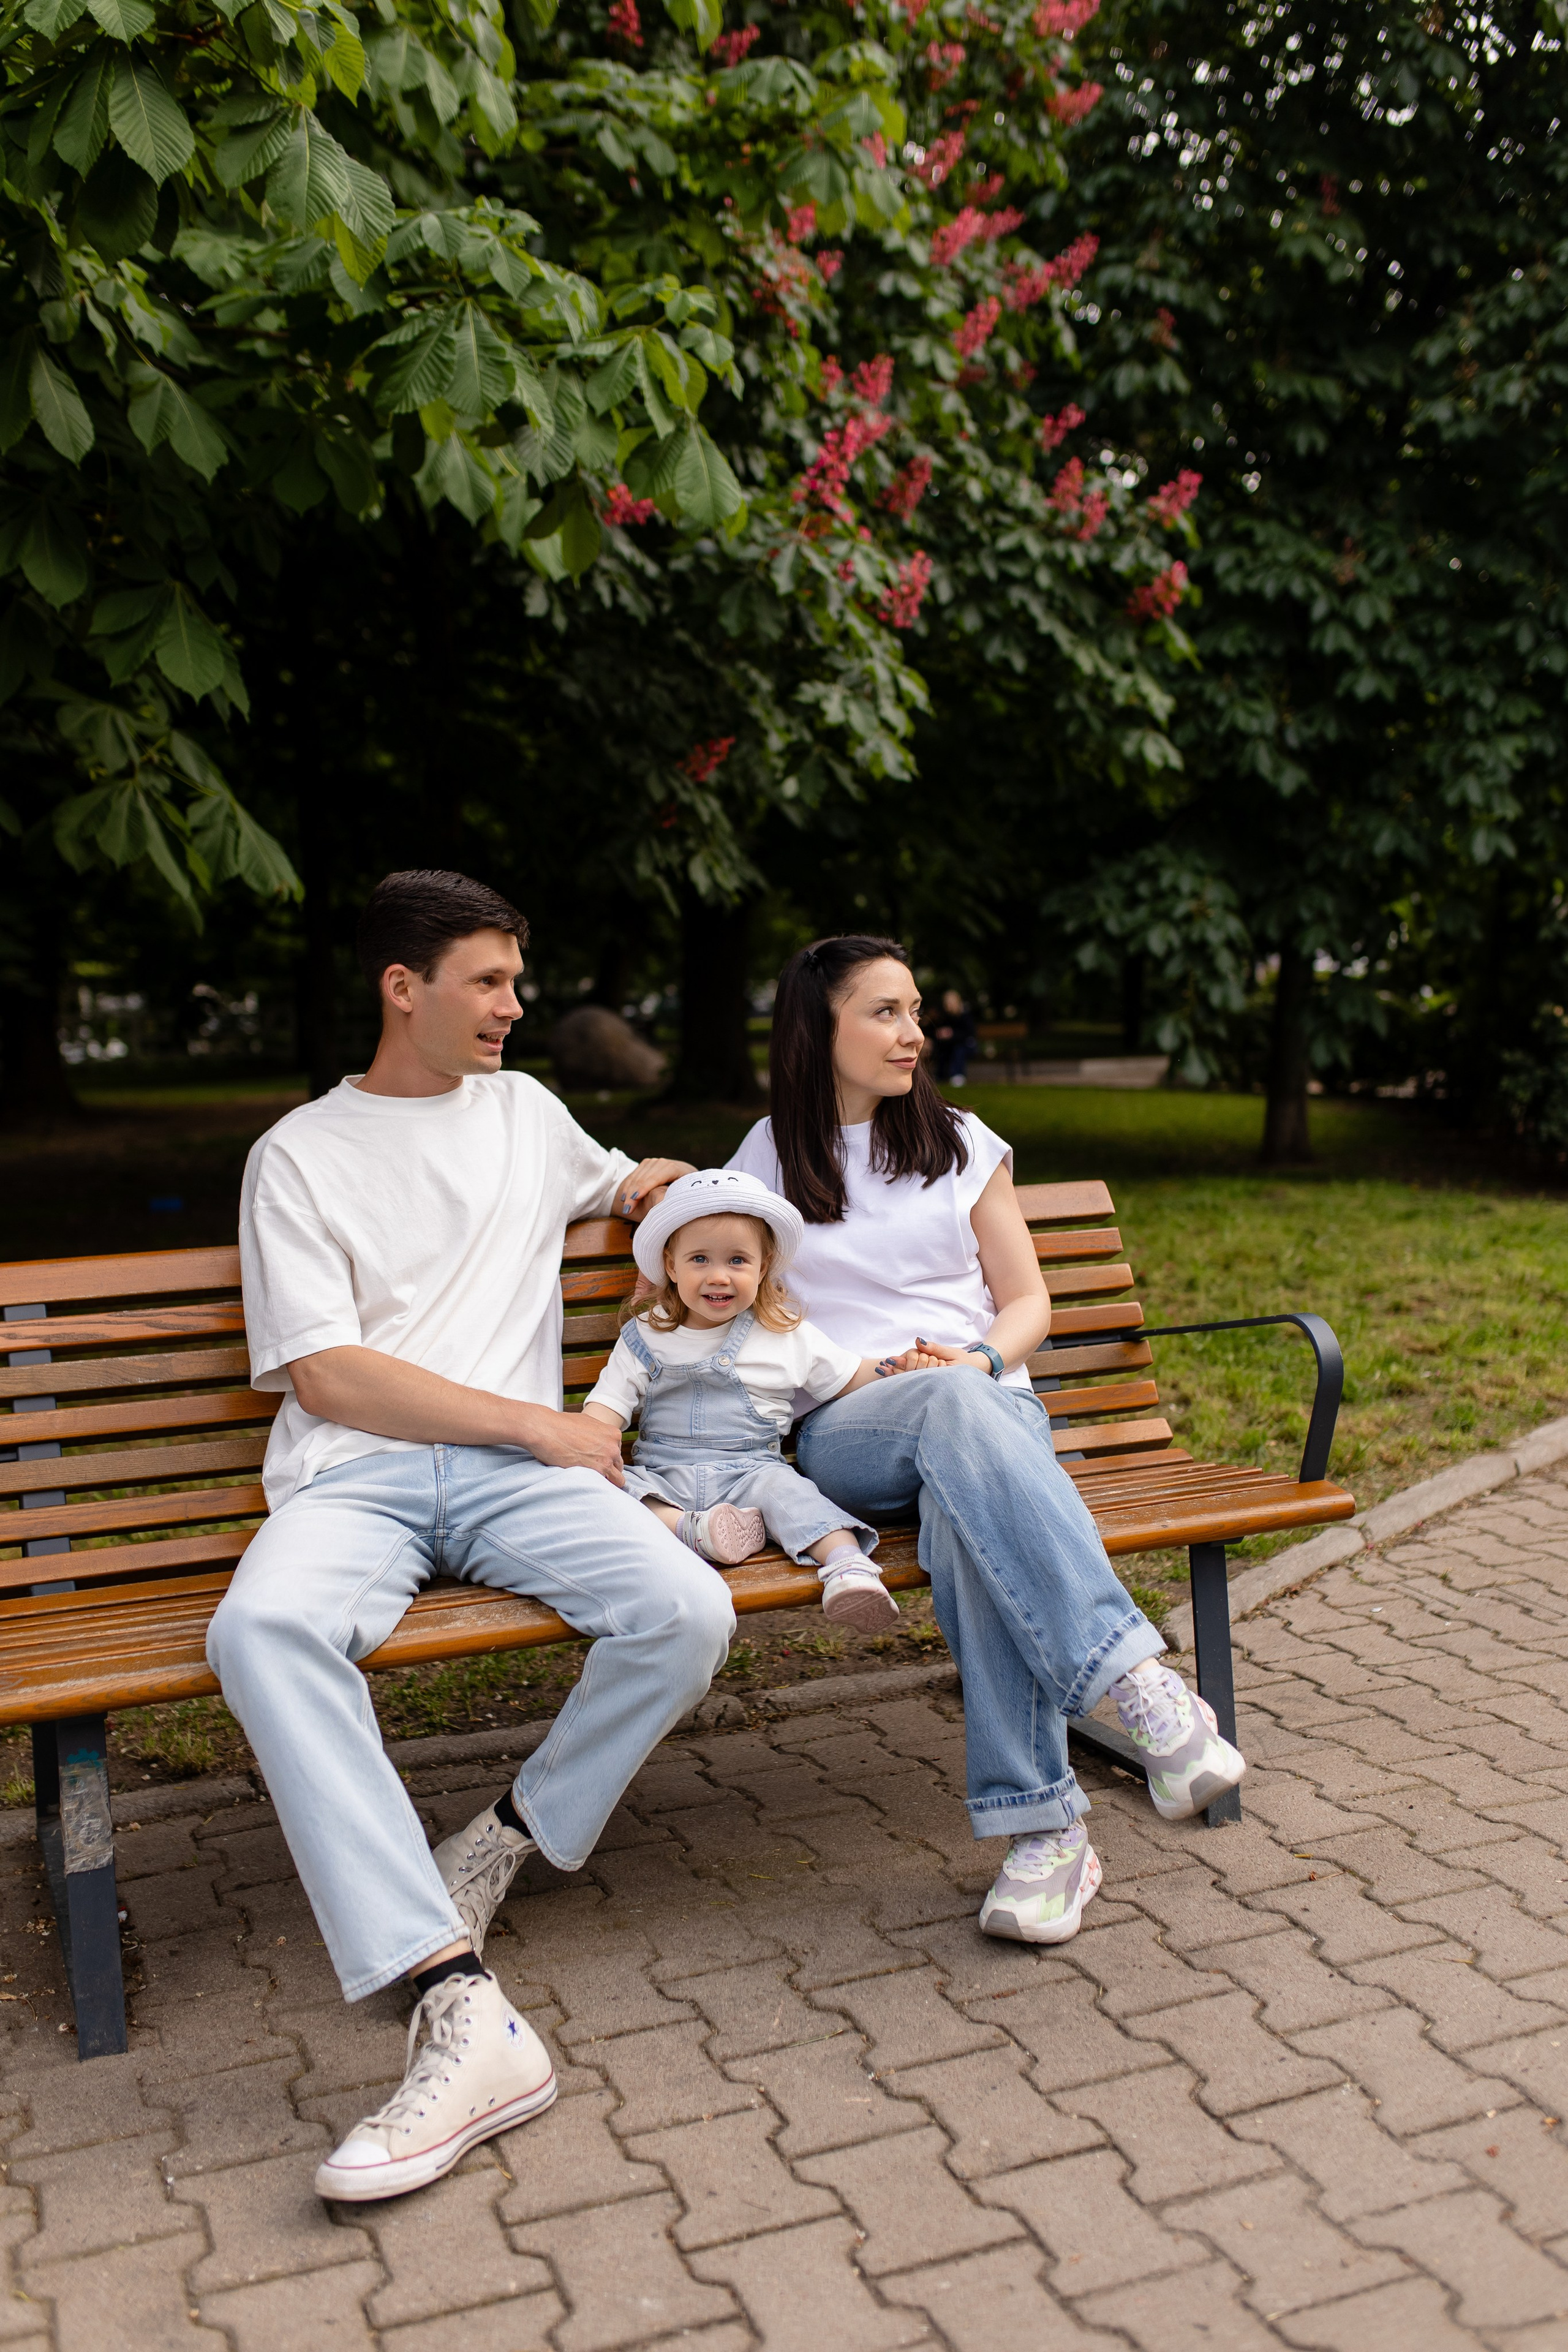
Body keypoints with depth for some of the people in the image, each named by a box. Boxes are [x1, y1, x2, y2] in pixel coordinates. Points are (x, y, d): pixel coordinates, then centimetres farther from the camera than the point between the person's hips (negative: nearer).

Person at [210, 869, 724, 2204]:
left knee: (689, 1612, -27)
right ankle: (462, 2009, -40)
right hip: (356, 1476, -3)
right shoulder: (300, 1154, 7)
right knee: (261, 1628, -36)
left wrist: (659, 1183, 21)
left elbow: (615, 1184, 45)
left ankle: (514, 1841, -3)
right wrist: (545, 1423, -8)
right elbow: (326, 1377, -4)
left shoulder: (527, 1110, 21)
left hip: (517, 1473, 3)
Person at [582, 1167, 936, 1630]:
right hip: (664, 1475, 2)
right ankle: (691, 1530, -43)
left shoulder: (787, 1335, 9)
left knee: (782, 1487, -34)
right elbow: (609, 1404, 5)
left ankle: (849, 1566, -48)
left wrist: (900, 1368, -6)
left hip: (750, 1467, -1)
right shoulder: (646, 1338, 9)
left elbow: (851, 1378, 12)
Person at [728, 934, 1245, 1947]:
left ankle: (1042, 1823, -43)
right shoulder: (772, 1155, 14)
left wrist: (983, 1356, -9)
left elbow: (1028, 1303, 15)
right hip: (846, 1430, -2)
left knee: (966, 1511, -39)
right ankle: (1135, 1677, -51)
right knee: (952, 1407, -41)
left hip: (989, 1401, 2)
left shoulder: (961, 1142, 16)